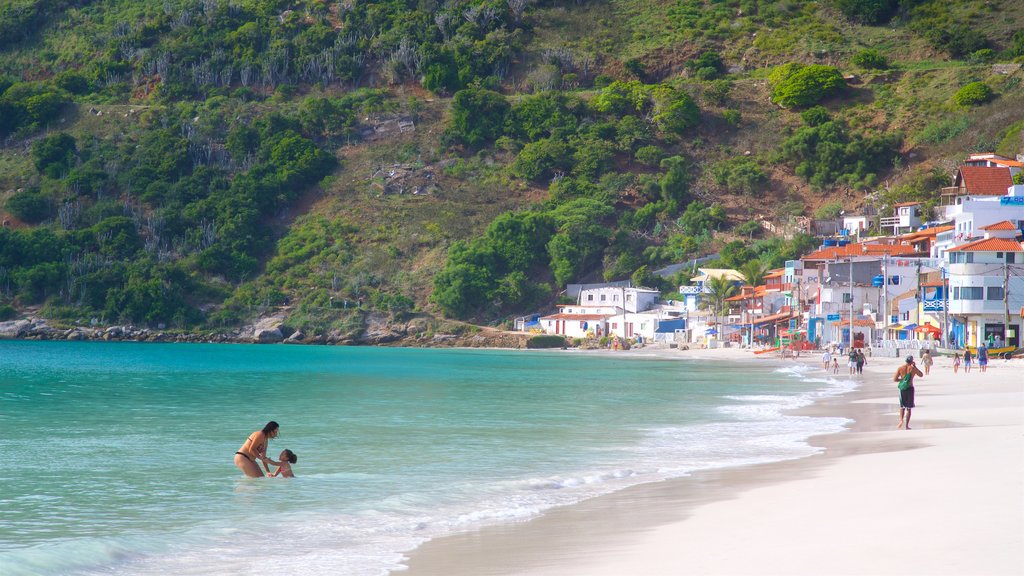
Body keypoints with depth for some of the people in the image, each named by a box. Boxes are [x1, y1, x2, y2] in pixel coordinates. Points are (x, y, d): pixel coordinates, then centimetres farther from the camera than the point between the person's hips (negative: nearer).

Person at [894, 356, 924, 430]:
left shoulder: (900, 368, -2)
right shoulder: (913, 368, -4)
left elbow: (894, 379, -4)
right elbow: (921, 375, 15)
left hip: (902, 388, 1)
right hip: (910, 388, -1)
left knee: (902, 406, 16)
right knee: (909, 408, 7)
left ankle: (901, 420, -7)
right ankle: (907, 425, 5)